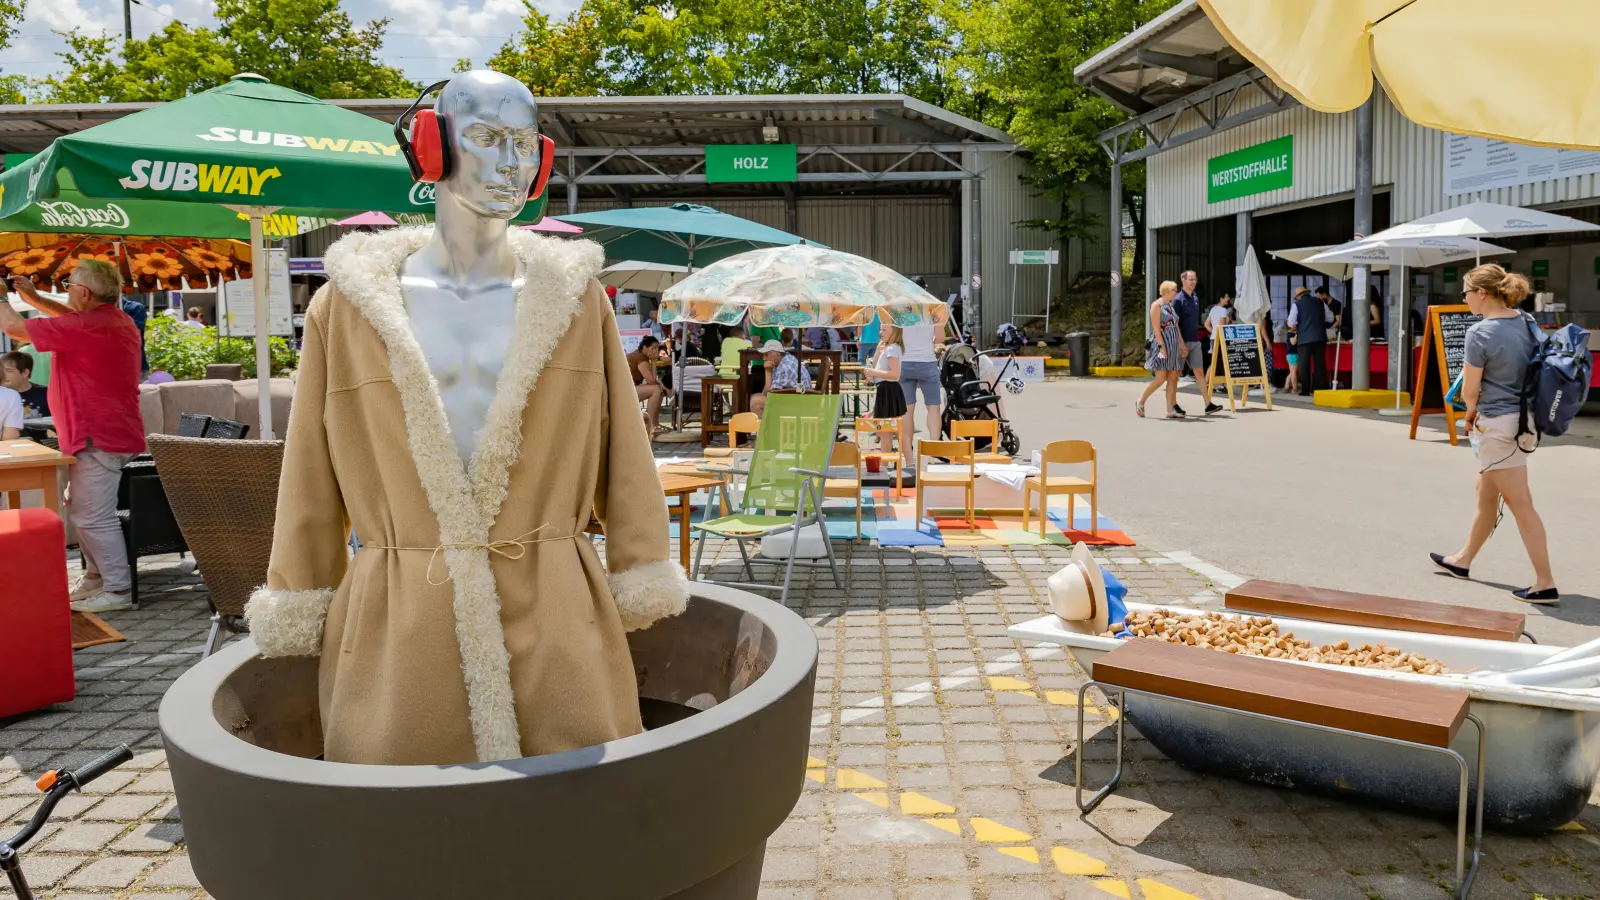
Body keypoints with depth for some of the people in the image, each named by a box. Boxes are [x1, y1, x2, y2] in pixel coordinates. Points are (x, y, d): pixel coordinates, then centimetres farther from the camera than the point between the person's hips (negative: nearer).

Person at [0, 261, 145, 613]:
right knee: (81, 507, 20)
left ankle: (118, 590, -2)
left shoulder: (86, 326, -19)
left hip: (98, 438, -11)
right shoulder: (117, 320, 11)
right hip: (107, 432, 11)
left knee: (94, 516, -6)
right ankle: (96, 575, 28)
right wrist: (35, 299, 22)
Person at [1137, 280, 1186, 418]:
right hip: (1162, 344, -8)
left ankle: (1170, 410, 2)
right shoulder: (1157, 305, -7)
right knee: (1160, 379, -10)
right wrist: (1162, 346, -21)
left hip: (1173, 345, 8)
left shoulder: (1170, 305, 17)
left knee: (1172, 379, 2)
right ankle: (1140, 402, 6)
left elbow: (1176, 326, 19)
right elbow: (1157, 328, -14)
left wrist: (1182, 344, 14)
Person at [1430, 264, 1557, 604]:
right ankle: (1463, 560, 36)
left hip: (1498, 424, -9)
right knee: (1486, 493, 21)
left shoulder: (1480, 333, -19)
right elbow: (1531, 371, 14)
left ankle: (1545, 584, 3)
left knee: (1520, 505, -2)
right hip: (1522, 419, 9)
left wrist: (1471, 412, 9)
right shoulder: (1528, 322, 4)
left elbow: (1469, 391, -14)